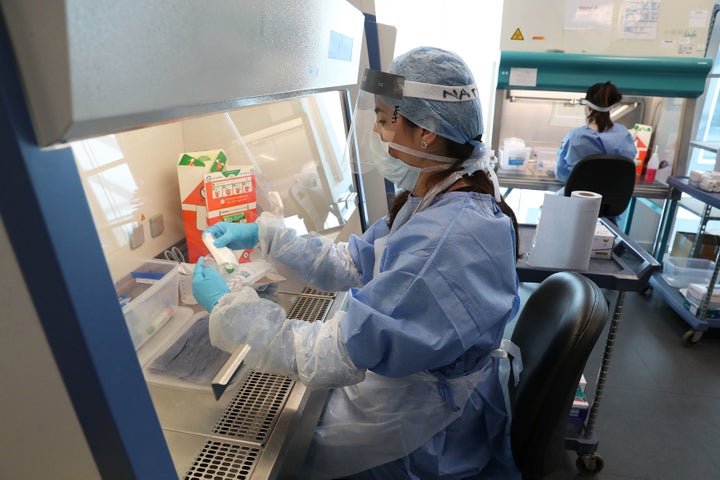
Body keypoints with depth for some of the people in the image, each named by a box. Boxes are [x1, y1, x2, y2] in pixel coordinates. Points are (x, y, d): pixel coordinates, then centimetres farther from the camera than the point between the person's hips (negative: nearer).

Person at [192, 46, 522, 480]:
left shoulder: (446, 240, -35)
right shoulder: (436, 200, -2)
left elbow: (331, 357, -32)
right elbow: (351, 264, 3)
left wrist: (227, 306, -20)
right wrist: (263, 233, 0)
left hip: (423, 440, -7)